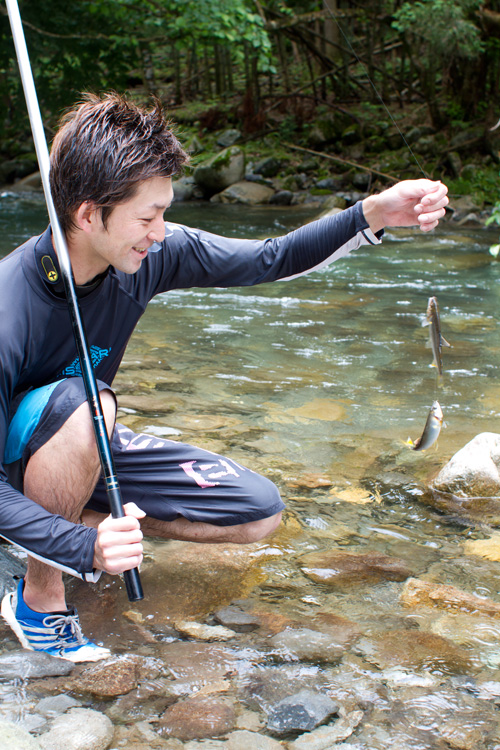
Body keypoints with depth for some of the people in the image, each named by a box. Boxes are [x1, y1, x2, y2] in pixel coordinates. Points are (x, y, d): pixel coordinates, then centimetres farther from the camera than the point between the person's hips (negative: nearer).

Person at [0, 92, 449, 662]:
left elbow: (268, 260, -7)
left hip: (86, 447, 6)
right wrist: (86, 548, -45)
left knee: (260, 513, -4)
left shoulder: (150, 255, -18)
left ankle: (84, 515, 4)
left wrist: (371, 214, -21)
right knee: (80, 402, -40)